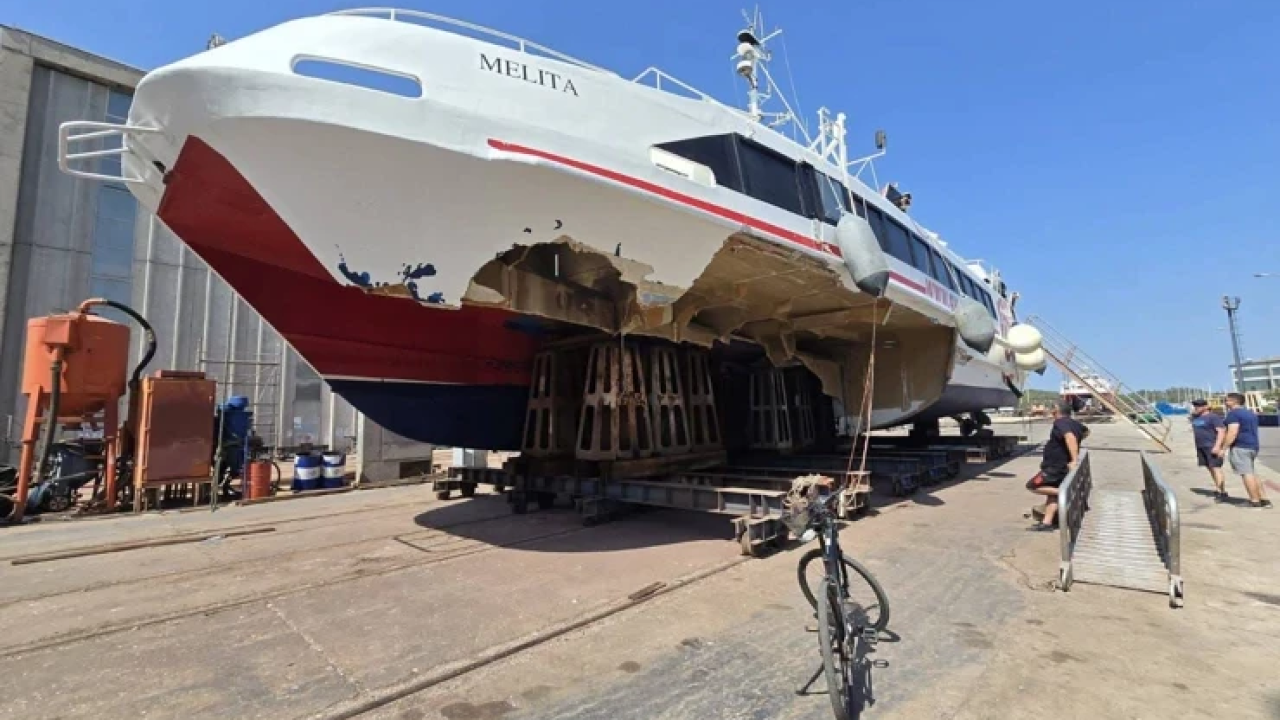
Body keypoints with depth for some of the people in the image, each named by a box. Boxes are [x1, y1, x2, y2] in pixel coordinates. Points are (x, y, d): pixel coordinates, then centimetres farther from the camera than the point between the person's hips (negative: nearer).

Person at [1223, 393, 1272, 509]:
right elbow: (1251, 431, 25)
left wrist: (1224, 447, -18)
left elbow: (1232, 433, -21)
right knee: (1252, 473, 17)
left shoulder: (1233, 413, -13)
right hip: (1253, 446, 10)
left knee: (1247, 473, -6)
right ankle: (1264, 499, 17)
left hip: (1240, 447, -10)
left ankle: (1255, 501, -5)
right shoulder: (1251, 413, 18)